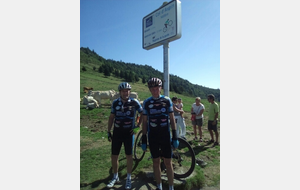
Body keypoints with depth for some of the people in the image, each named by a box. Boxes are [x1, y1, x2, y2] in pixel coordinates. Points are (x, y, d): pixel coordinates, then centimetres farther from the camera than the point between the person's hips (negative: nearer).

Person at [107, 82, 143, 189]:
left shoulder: (134, 102, -9)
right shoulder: (115, 103, -1)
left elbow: (143, 114, 4)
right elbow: (111, 117, 7)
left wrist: (138, 125, -3)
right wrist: (108, 132, 6)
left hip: (129, 132, -2)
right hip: (117, 132, 3)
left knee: (129, 156, 8)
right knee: (114, 156, 9)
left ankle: (129, 178, 27)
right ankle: (115, 177, 32)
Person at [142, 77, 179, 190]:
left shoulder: (167, 100, -2)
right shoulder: (146, 102, 0)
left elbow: (172, 118, 2)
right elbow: (145, 121, 4)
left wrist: (175, 137, -2)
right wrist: (144, 139, 2)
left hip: (165, 135, -1)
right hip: (152, 136, 1)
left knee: (168, 162, 6)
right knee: (156, 162, 12)